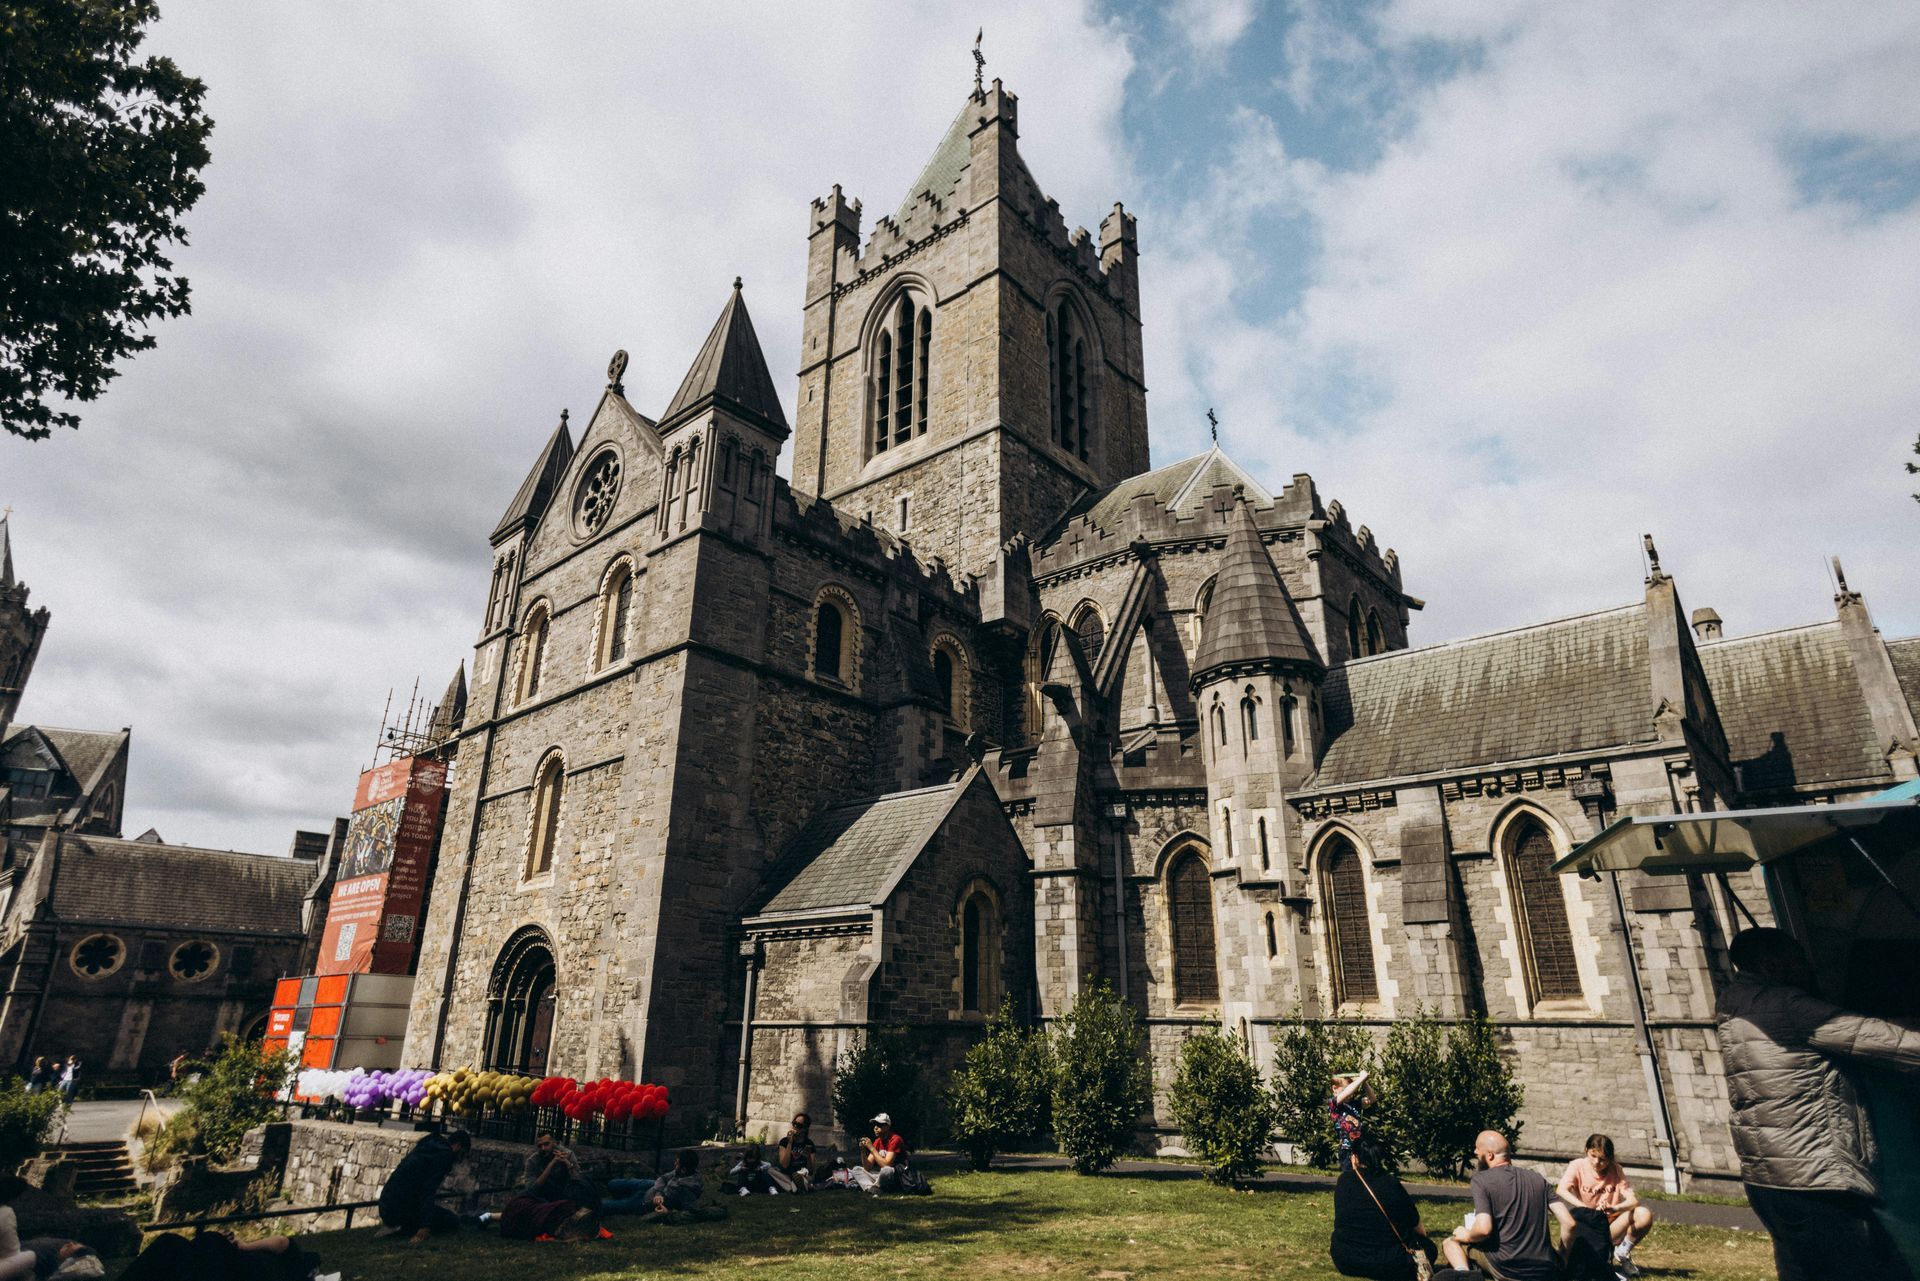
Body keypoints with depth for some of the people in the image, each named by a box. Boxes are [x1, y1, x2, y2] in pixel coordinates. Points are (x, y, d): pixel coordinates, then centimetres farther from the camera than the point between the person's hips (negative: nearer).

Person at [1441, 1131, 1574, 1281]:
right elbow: (1569, 1223, 3)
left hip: (1507, 1268, -4)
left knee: (1450, 1242, 18)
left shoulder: (1480, 1180, -6)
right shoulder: (1538, 1178, 9)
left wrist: (1467, 1236, 3)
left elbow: (1484, 1229, -18)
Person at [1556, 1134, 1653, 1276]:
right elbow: (1561, 1191, -25)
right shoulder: (1578, 1166, -10)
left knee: (1644, 1215, -23)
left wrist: (1614, 1208, -36)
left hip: (1612, 1225, 3)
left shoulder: (1615, 1169, -4)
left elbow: (1633, 1200, -15)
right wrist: (1584, 1208, -41)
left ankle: (1623, 1252, 1)